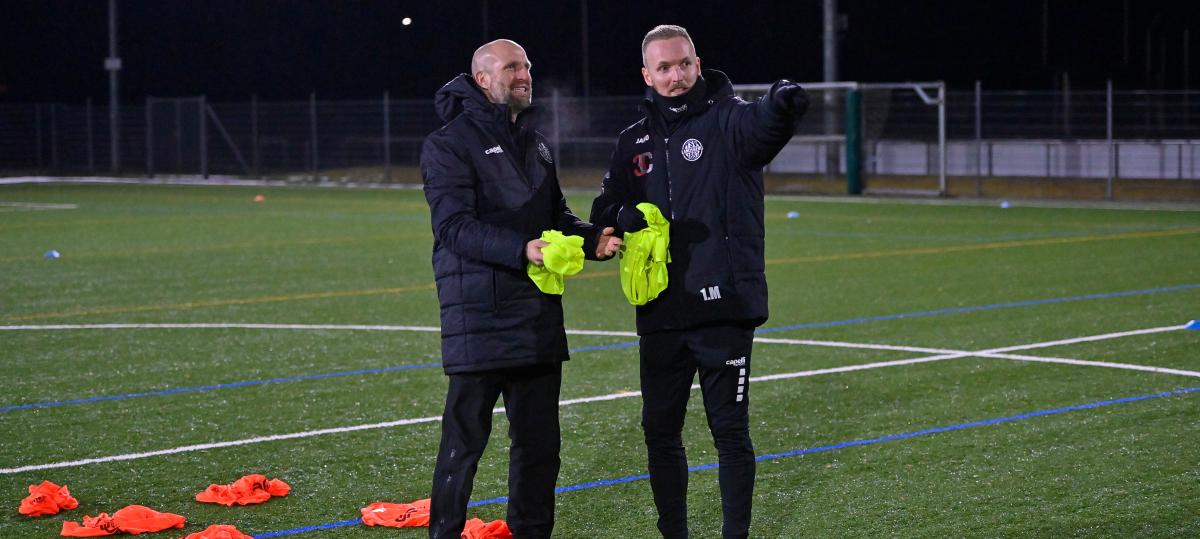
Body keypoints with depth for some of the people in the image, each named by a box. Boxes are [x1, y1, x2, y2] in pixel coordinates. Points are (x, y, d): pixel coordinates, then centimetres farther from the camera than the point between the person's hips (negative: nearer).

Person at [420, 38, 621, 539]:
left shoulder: (536, 143, 18)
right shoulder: (450, 143, -6)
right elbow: (454, 226, -16)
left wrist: (593, 237, 1)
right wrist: (521, 249, -29)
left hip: (539, 314, 7)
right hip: (479, 318, -7)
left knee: (539, 438, 11)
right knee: (465, 439, -4)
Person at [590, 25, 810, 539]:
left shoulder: (727, 120, -6)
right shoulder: (634, 142, 11)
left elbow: (764, 124, -29)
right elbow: (604, 212, 16)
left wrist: (781, 105, -53)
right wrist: (624, 218, -8)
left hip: (725, 309, -5)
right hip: (659, 314, 5)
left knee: (730, 432, 1)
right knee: (660, 430, 13)